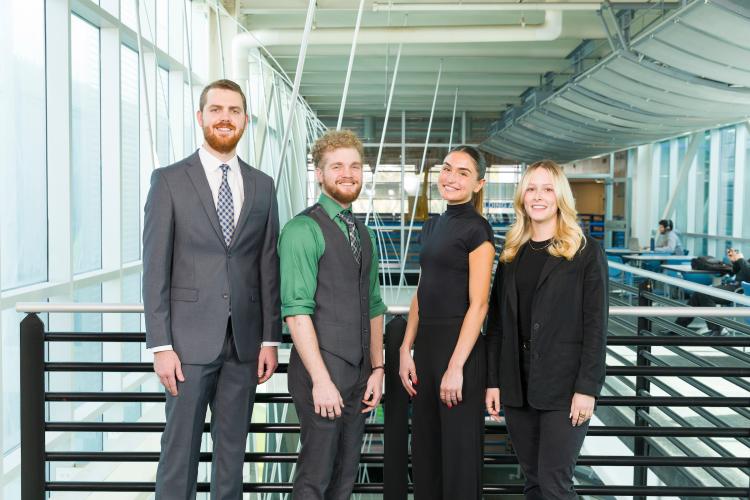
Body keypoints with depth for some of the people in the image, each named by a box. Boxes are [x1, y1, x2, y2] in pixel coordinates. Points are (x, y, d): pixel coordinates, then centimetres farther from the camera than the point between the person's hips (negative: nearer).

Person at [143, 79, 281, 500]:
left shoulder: (262, 185, 9)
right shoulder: (170, 180, -1)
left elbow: (269, 267, 8)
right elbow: (156, 268, -4)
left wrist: (270, 339, 4)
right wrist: (161, 345, -9)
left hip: (244, 340, 3)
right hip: (190, 339, -3)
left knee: (233, 448, 12)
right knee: (180, 448, 4)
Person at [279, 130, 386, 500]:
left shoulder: (365, 234, 15)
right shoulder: (303, 230, -10)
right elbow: (296, 310, -16)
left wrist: (377, 369, 11)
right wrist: (321, 379, -19)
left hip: (359, 373, 7)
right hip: (321, 371, -7)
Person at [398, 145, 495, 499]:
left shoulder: (477, 229, -9)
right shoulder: (431, 226, 13)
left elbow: (478, 304, -14)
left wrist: (456, 366, -17)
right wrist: (406, 351, 7)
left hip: (460, 348, -7)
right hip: (426, 346, 7)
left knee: (458, 450, 5)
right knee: (424, 447, 15)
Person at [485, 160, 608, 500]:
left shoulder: (586, 251, -4)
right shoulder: (512, 253, 10)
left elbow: (596, 325, -7)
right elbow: (497, 321, 8)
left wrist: (587, 388, -13)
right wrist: (493, 381, 3)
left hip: (563, 386, -4)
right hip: (517, 385, 5)